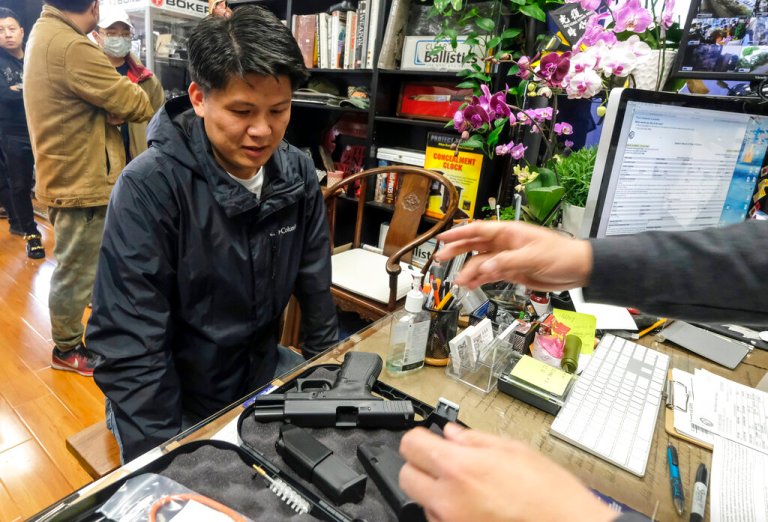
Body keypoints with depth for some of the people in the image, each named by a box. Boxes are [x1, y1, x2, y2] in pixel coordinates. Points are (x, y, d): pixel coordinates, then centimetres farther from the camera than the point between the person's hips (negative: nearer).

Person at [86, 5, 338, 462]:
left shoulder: (297, 173, -8)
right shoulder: (149, 186, -23)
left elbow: (316, 289, 0)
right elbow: (128, 345, -21)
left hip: (264, 374, 4)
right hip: (177, 399, -3)